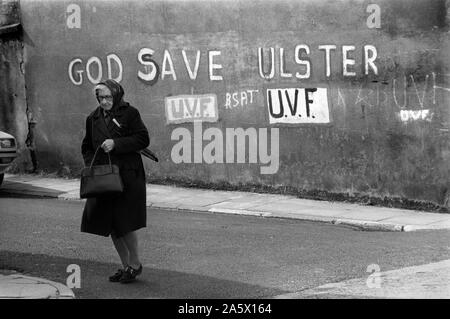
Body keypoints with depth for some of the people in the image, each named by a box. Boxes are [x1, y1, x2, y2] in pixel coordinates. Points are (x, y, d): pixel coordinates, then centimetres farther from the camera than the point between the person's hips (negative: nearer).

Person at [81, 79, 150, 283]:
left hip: (128, 176, -5)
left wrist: (116, 144, -16)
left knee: (125, 223, -7)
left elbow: (143, 139, -8)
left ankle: (135, 264, 11)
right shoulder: (93, 119, 12)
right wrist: (91, 165, 3)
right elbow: (87, 147, 20)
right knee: (111, 226, 8)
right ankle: (125, 265, 22)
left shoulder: (129, 113, -3)